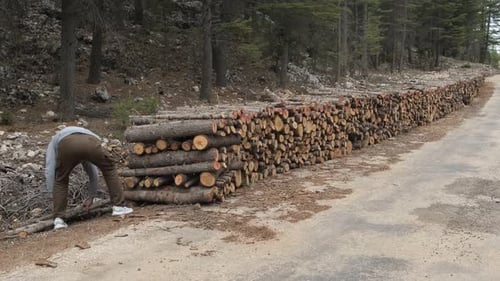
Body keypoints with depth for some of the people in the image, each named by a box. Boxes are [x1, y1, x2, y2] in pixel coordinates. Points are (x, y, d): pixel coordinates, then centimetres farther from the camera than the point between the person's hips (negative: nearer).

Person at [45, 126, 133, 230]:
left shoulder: (54, 142, 44)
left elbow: (49, 171, 30)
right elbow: (93, 173, 53)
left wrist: (54, 197, 35)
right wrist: (91, 197, 62)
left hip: (67, 145, -1)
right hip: (91, 142, 2)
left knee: (60, 181, 24)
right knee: (109, 169, 28)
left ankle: (58, 219, 18)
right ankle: (118, 206, 26)